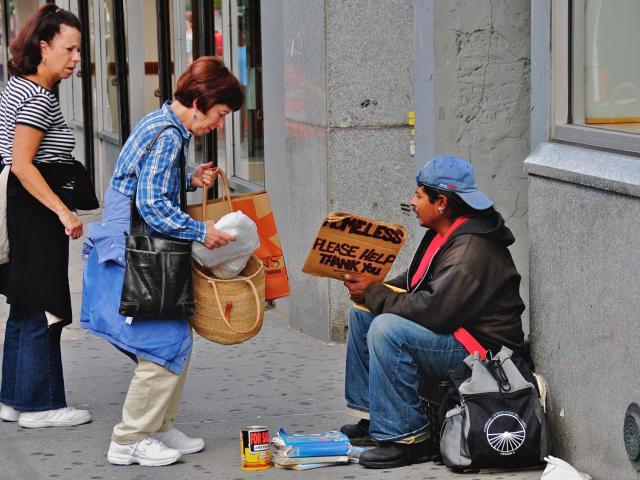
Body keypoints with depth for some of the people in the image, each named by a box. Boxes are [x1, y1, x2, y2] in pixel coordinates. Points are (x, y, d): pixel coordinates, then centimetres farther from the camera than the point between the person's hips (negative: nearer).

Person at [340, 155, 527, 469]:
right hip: (449, 332, 11)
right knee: (362, 314, 12)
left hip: (478, 349, -11)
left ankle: (407, 439, -23)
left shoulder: (470, 250, -23)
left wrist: (373, 294, -18)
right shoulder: (444, 233, 9)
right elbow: (416, 284, 16)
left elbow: (433, 309, -30)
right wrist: (371, 291, -2)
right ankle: (372, 417, 14)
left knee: (386, 329, -30)